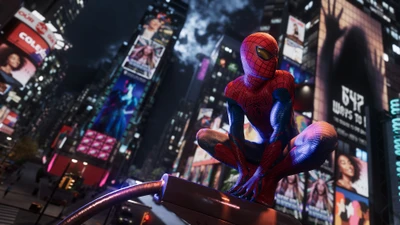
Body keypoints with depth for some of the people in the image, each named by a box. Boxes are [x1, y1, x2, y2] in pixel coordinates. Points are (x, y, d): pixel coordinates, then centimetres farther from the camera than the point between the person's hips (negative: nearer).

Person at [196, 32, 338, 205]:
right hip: (264, 150, 3)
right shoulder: (234, 89, -7)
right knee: (203, 136, -7)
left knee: (324, 133, -36)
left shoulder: (282, 80, -17)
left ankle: (270, 178, -25)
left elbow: (282, 128, -27)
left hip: (289, 148, -3)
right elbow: (235, 131, -14)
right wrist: (244, 171, -28)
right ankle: (251, 172, -24)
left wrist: (261, 173, -35)